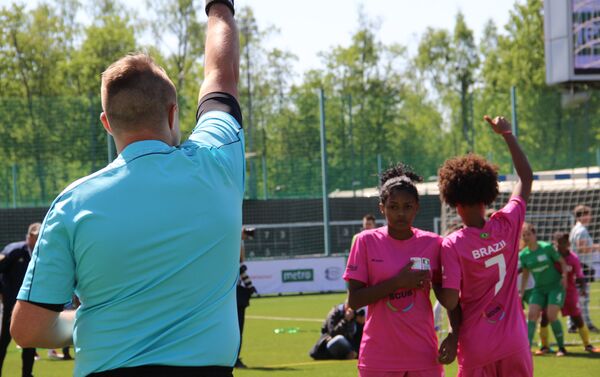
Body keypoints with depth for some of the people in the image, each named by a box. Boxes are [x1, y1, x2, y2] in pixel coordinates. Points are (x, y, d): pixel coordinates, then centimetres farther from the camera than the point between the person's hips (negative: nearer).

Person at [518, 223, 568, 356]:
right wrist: (522, 291, 10)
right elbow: (525, 274, 12)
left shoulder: (547, 247, -12)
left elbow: (562, 262, -2)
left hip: (555, 286, -4)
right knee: (532, 315, -11)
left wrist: (564, 275, -18)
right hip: (539, 289, 4)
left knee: (551, 316, -13)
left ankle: (561, 348, 3)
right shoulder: (523, 255, -1)